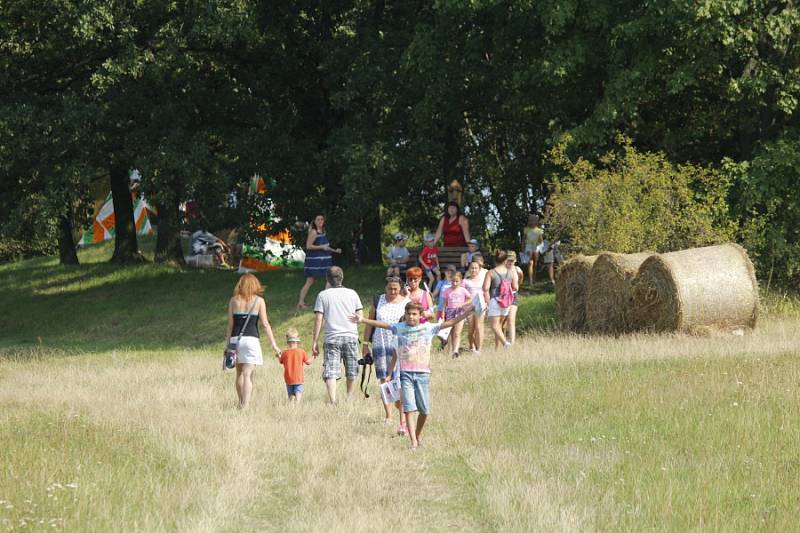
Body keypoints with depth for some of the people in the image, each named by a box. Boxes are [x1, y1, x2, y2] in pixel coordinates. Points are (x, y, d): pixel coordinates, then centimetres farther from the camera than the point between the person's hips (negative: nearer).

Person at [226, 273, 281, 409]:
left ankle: (242, 404, 22)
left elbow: (230, 324, 5)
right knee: (248, 374, -6)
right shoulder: (259, 301, 1)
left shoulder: (234, 300, 7)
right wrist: (273, 344, -3)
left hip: (236, 339, 3)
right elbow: (265, 324, -4)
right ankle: (245, 405, -16)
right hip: (251, 339, -3)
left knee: (240, 373, 17)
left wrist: (228, 344, 10)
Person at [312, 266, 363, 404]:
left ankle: (333, 402, -22)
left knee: (330, 374, -7)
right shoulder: (352, 293, 7)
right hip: (351, 336, 2)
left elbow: (318, 319, -2)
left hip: (332, 338, -2)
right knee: (351, 372, 17)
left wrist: (315, 342, 1)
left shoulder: (323, 295, 2)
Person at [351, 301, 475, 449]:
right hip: (405, 374, -1)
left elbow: (450, 323, 0)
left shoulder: (428, 328, 3)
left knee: (424, 410, 5)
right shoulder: (400, 328, 5)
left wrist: (466, 313, -9)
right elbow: (382, 324, 2)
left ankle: (418, 435, 28)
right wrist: (363, 320, -6)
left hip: (423, 374, 1)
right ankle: (413, 442, -11)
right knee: (409, 409, -8)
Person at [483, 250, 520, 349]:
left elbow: (486, 288, -14)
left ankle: (505, 342, -26)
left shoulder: (491, 273, -6)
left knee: (494, 325, -4)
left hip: (494, 300, -5)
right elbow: (515, 288, 7)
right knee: (499, 324, 16)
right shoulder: (511, 272, 3)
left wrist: (487, 302, -6)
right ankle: (497, 348, 19)